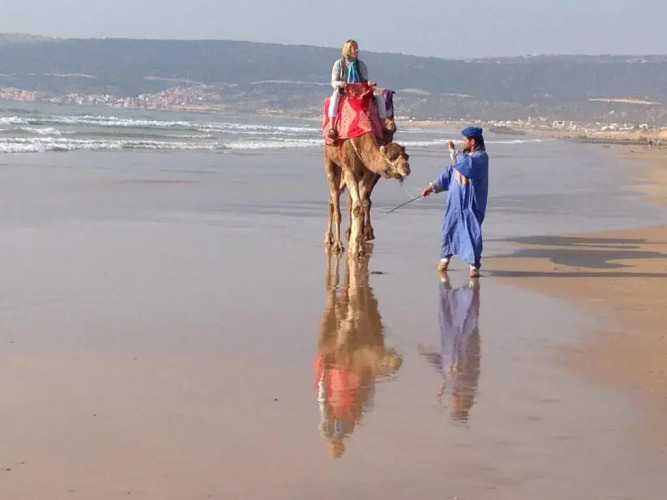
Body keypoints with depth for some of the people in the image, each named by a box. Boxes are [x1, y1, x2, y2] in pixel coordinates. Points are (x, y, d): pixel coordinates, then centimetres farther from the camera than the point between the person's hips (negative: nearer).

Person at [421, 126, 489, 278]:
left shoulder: (481, 156, -12)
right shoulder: (464, 155, 11)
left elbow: (466, 163, -31)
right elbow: (449, 172, 16)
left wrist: (453, 152, -17)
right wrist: (433, 186, 14)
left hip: (471, 203, -7)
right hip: (455, 200, 7)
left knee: (472, 232, -7)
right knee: (449, 228, 15)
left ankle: (474, 265, 0)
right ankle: (445, 257, 33)